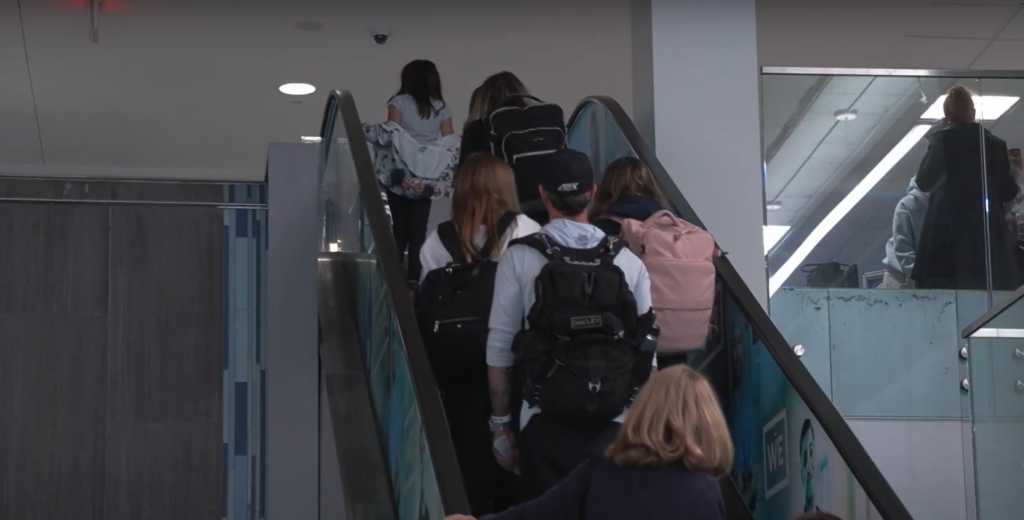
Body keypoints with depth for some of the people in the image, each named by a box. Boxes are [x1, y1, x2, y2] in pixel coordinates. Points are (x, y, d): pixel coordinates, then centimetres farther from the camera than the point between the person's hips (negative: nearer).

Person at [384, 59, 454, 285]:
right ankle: (414, 277, 2)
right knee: (419, 231, 6)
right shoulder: (441, 108, 9)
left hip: (403, 177, -2)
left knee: (400, 228, 8)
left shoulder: (399, 103, 2)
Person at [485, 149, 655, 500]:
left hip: (547, 423, -1)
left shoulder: (519, 258, -2)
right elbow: (646, 350, 4)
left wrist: (501, 423, 8)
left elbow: (501, 347, -1)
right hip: (615, 424, 1)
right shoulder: (628, 261, 3)